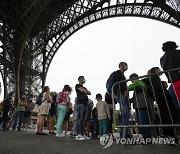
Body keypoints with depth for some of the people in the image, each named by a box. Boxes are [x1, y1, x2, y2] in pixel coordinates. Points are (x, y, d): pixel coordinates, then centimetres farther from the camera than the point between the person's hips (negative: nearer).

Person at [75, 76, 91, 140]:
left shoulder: (84, 88, 29)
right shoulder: (77, 85, 7)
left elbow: (89, 93, 13)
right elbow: (82, 90, -13)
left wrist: (86, 91, -3)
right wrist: (86, 91, 0)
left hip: (84, 104, 8)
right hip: (80, 103, -7)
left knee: (82, 119, 6)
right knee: (79, 119, -11)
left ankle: (82, 134, 8)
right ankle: (78, 135, -13)